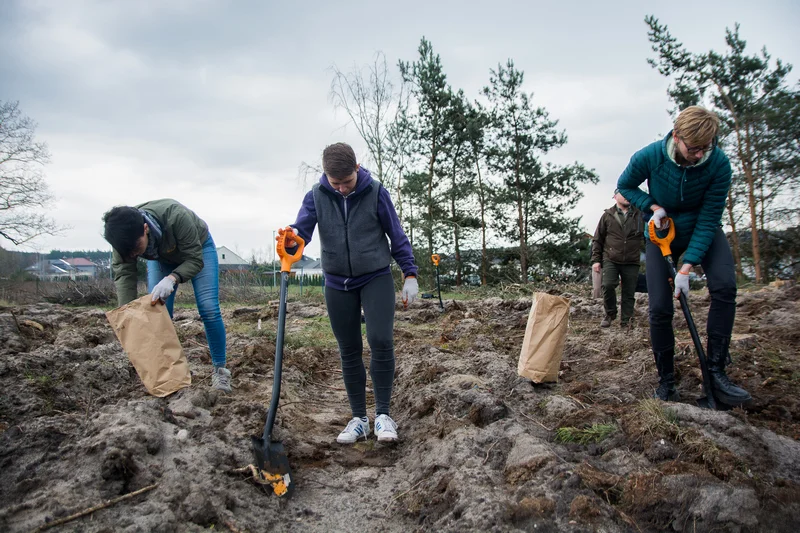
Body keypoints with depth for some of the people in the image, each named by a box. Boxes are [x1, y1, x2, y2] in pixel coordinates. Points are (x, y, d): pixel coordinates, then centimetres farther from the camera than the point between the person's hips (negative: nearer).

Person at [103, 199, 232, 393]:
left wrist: (171, 279, -53)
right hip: (161, 257, 4)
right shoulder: (124, 234, -30)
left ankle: (219, 369, -5)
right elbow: (122, 273, -28)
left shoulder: (176, 216, -43)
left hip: (198, 248, -4)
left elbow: (195, 260, -35)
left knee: (209, 309, -15)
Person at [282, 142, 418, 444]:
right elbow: (302, 228, -12)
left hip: (376, 278, -2)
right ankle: (359, 419, 18)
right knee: (349, 351, 6)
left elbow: (397, 235, -1)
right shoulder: (316, 196, -3)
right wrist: (291, 239, -36)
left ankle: (383, 414, -2)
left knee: (381, 340, -18)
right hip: (338, 283, 3)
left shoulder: (376, 192, -7)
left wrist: (410, 274, -2)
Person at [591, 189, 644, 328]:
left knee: (629, 293, 3)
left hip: (632, 262, 2)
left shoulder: (640, 215, 7)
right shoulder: (608, 215, 5)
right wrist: (596, 260, 2)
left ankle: (625, 320, 16)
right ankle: (610, 314, 5)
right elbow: (597, 240, 8)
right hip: (610, 260, -1)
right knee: (608, 285, -18)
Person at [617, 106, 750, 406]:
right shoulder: (649, 157, -24)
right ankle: (666, 381, 6)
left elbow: (709, 220, -22)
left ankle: (716, 372, -15)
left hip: (702, 230, 0)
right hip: (662, 231, 0)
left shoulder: (719, 163, -25)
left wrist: (686, 268, -27)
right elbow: (624, 186, -3)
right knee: (660, 308, -10)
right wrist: (652, 206, -21)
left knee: (724, 286, -25)